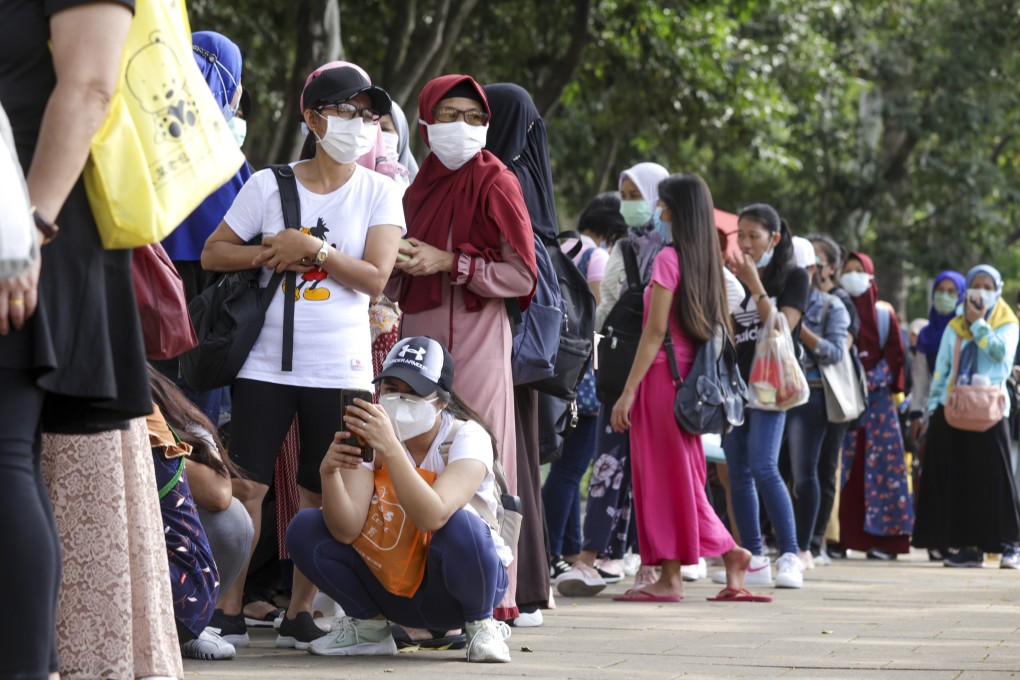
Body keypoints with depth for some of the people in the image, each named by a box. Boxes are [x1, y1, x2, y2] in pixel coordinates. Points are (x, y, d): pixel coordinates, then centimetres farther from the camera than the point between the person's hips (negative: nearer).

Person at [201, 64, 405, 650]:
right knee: (247, 486, -4)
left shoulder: (379, 192, 3)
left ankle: (301, 614, 12)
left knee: (321, 493, 4)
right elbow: (213, 253, 6)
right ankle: (230, 611, 2)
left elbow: (376, 277, -6)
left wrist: (311, 248, -13)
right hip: (268, 361, 0)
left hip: (340, 369, 0)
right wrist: (271, 252, -9)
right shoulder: (269, 185, 4)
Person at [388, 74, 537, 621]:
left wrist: (449, 263, -13)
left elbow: (522, 276, -6)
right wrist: (401, 264, 4)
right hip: (418, 335, 6)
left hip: (476, 337, -6)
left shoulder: (495, 183, -2)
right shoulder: (420, 188, 17)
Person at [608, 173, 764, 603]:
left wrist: (629, 390, -13)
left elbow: (655, 331, -14)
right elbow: (715, 326, 13)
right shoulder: (705, 260, 11)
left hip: (663, 373, -8)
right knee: (681, 474, 14)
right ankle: (730, 555, 8)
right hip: (690, 375, 8)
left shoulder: (669, 258, -11)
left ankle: (670, 578, -1)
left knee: (663, 473, -3)